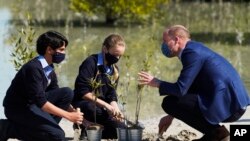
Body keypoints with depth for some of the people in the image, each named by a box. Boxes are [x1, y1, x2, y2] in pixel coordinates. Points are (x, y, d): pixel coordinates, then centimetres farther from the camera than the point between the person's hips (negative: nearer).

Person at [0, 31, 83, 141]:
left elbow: (59, 98, 13)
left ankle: (44, 127, -2)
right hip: (18, 108, -9)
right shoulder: (33, 68, -24)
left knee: (67, 93, -3)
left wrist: (75, 114, 0)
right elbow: (41, 102, -28)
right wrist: (69, 116, -24)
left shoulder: (49, 70, 4)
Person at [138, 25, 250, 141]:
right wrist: (171, 116, 30)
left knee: (169, 102, -9)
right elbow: (186, 89, 28)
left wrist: (156, 83, 0)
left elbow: (180, 89, -17)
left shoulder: (192, 53, -12)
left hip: (225, 105, -10)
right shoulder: (196, 49, 19)